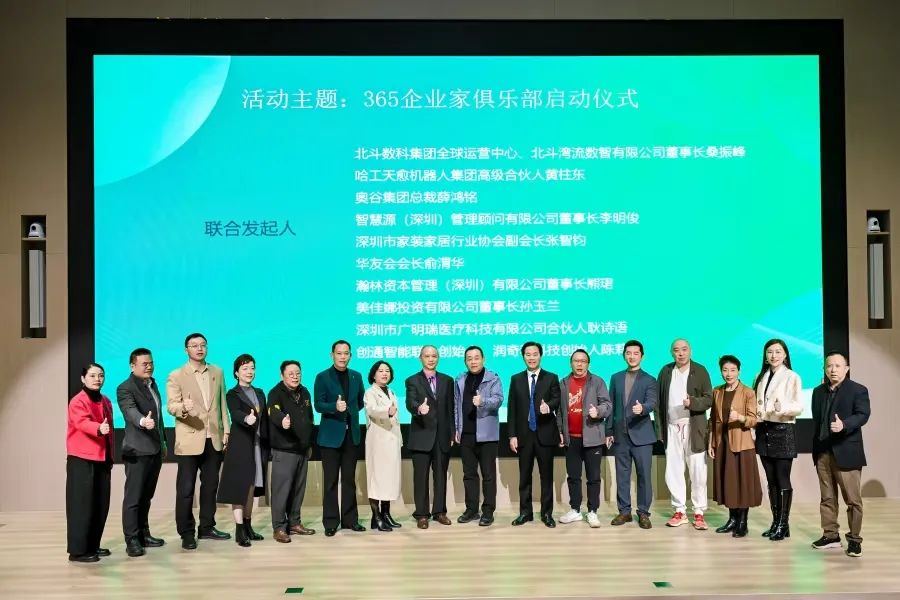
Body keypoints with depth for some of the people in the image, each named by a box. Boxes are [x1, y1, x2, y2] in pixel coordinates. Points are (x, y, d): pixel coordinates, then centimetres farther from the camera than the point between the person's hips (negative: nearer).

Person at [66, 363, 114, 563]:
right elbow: (82, 422, -29)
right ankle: (78, 551, -1)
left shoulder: (106, 402, 13)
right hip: (81, 460, -7)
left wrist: (110, 456, 18)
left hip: (102, 460, 8)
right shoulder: (77, 402, -11)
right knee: (82, 505, -6)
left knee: (101, 505, 10)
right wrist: (98, 428, -49)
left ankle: (93, 545, 21)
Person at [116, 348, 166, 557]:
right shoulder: (125, 388, -11)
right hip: (137, 451, -8)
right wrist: (143, 421, -50)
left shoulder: (152, 384, 15)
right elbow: (131, 411, -30)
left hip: (155, 449, 8)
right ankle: (132, 540, 1)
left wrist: (163, 442, 22)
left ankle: (143, 535, 23)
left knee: (146, 496, 15)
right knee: (133, 497, -3)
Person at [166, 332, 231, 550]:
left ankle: (207, 527, 24)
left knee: (210, 485, 12)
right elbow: (171, 406, -13)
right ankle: (186, 533, 8)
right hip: (189, 440, -4)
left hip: (213, 439, 4)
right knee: (185, 489, -1)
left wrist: (226, 430, 8)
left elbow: (222, 403, 12)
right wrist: (183, 407, -36)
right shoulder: (176, 376, -4)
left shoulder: (217, 372, 9)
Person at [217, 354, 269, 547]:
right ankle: (239, 530, -4)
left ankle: (248, 526, 19)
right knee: (239, 487, -5)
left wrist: (267, 444, 9)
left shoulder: (259, 393, 13)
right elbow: (235, 414, -25)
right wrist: (247, 418, -47)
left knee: (251, 487, 11)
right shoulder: (232, 394, -6)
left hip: (258, 446, 6)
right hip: (240, 446, -6)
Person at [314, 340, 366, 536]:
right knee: (331, 480, 1)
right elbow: (318, 404, -12)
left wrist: (350, 411, 6)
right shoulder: (322, 377, -4)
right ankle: (331, 521, 7)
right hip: (331, 434, -4)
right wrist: (335, 407, -27)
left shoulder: (356, 376, 9)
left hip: (352, 433, 4)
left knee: (349, 479, 10)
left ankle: (350, 519, 18)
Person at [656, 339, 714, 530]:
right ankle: (679, 511, 14)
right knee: (673, 471, 4)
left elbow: (709, 399, -4)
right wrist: (660, 427, 3)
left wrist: (692, 402, -23)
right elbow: (659, 401, 8)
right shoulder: (666, 371, 8)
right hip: (672, 428, 3)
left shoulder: (700, 371, 0)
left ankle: (699, 513, 8)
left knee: (697, 471, -1)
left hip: (693, 428, -3)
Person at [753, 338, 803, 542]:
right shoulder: (760, 377, 13)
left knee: (782, 479, -2)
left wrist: (783, 407, -31)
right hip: (763, 431, 6)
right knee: (771, 480, 10)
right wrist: (754, 414, -1)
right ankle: (775, 522, 18)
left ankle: (784, 524, 4)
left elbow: (799, 407, -12)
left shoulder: (792, 377, -5)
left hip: (783, 431, -6)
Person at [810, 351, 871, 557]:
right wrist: (815, 448, 10)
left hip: (846, 452, -5)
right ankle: (830, 535, 19)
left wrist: (843, 425, -33)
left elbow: (863, 415, -16)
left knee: (853, 499, -1)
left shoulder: (858, 390, -3)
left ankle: (854, 539, 8)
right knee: (827, 497, 10)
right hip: (823, 452, 5)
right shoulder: (818, 392, 14)